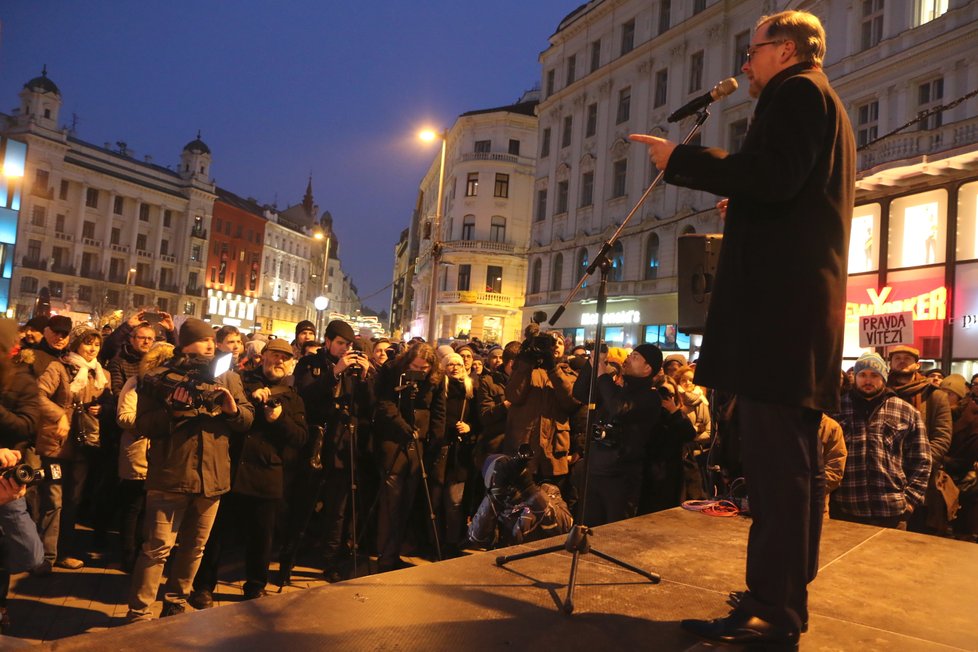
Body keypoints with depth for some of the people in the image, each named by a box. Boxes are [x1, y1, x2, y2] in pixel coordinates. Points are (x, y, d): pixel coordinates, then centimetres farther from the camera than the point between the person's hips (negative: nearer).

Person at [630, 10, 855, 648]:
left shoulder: (796, 91, -1)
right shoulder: (828, 105, 29)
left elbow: (771, 173, -19)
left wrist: (680, 159, -13)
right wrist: (743, 206, 28)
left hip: (778, 300, -11)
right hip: (808, 300, 11)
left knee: (775, 458, -11)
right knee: (794, 457, 14)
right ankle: (788, 590, 25)